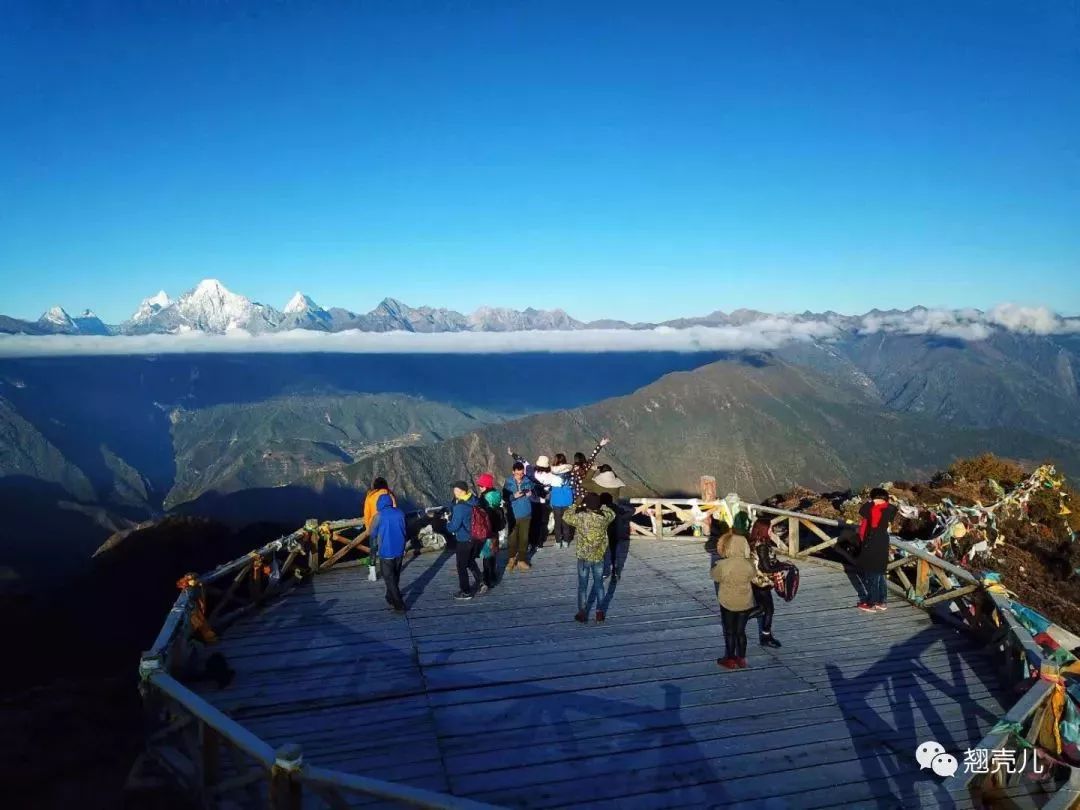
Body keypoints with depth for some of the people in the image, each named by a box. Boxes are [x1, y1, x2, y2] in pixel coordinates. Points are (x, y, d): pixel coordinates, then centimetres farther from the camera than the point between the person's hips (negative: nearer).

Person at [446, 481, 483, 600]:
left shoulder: (459, 507, -26)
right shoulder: (474, 500, -1)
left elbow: (453, 527, -25)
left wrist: (448, 523, -2)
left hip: (464, 540, -8)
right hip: (475, 537, 8)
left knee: (461, 566, 8)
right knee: (471, 561, 27)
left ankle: (466, 592, 17)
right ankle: (481, 580, 30)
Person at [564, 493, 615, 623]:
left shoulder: (581, 517, -18)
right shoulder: (603, 518, -11)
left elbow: (566, 516, 0)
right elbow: (612, 514, 12)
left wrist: (577, 506, 7)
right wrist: (600, 505, 12)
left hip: (583, 558, -2)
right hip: (599, 557, 2)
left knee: (583, 586, 11)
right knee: (599, 585, 16)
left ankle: (582, 614, 18)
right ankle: (600, 613, 21)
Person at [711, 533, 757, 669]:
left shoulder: (723, 565, -22)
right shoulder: (749, 565, -16)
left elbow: (715, 577, -3)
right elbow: (753, 577, 4)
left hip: (727, 603, -2)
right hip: (745, 603, 2)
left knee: (729, 632, 13)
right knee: (741, 631, 16)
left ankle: (730, 659, 22)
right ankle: (741, 659, 26)